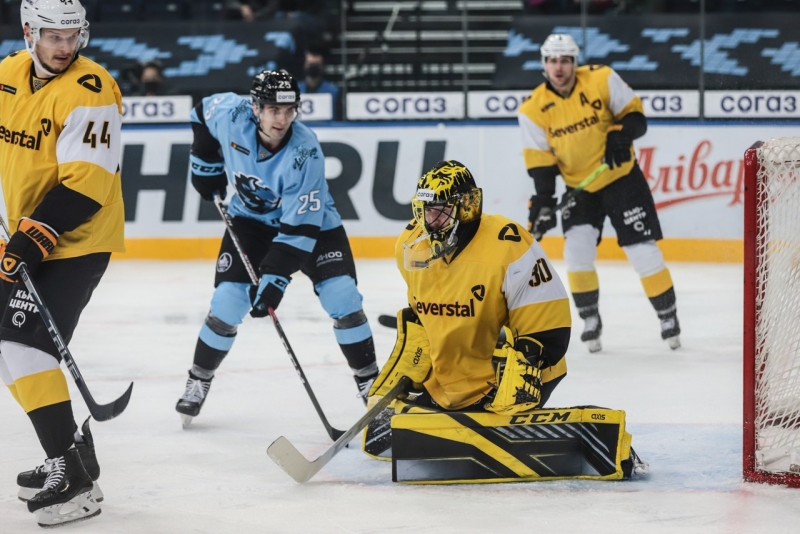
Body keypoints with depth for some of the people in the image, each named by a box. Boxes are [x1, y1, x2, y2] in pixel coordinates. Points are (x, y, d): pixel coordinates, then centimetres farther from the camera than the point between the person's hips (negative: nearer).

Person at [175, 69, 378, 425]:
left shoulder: (305, 152, -33)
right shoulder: (231, 115, -24)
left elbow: (301, 226, -33)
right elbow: (203, 111, 2)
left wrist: (276, 278, -37)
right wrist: (206, 163, 0)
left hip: (312, 220, -2)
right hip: (251, 219, 2)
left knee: (342, 296, -15)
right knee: (227, 302, -9)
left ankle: (369, 381, 0)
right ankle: (198, 381, 10)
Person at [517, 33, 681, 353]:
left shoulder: (602, 80, -15)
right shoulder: (534, 109, -11)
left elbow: (635, 115, -8)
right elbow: (540, 162, -9)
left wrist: (621, 132, -28)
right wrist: (542, 202, -18)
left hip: (622, 177, -1)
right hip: (578, 186, 1)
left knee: (642, 249, -3)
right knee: (577, 250, -13)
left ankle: (668, 315, 12)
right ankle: (590, 320, 4)